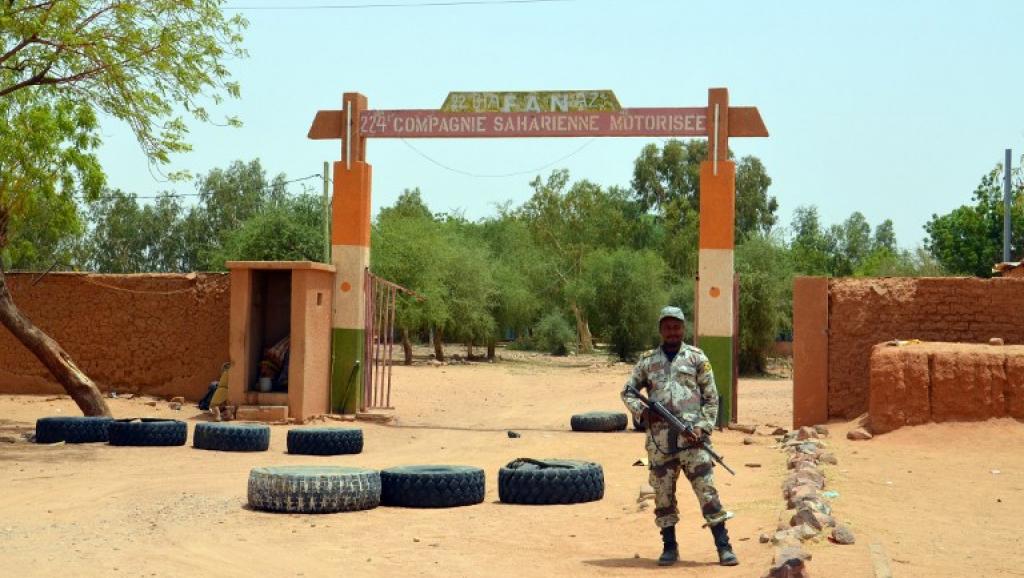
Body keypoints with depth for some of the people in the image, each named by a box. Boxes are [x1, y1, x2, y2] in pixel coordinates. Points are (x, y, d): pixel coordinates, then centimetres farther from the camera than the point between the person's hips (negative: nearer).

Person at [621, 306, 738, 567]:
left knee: (707, 491, -6)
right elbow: (627, 392, 15)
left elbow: (711, 397, 6)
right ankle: (670, 547, 17)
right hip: (659, 439, 2)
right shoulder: (647, 361, 11)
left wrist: (703, 426, -7)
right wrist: (642, 411, -4)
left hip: (690, 436, -2)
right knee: (663, 494, 7)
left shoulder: (697, 358, 6)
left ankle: (724, 547, -3)